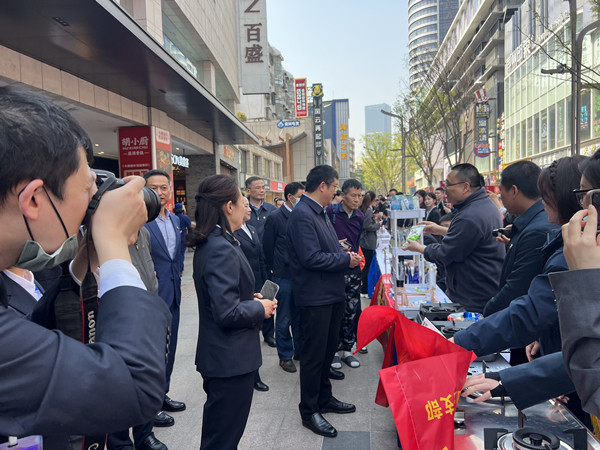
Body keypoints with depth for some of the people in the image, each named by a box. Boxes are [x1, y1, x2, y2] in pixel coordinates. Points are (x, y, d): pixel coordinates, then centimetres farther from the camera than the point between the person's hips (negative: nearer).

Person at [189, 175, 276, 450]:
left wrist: (251, 299, 6)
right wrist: (261, 308, -12)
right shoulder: (222, 249, -24)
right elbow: (228, 313, -28)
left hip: (219, 355, 10)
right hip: (231, 358, -10)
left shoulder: (209, 243, 6)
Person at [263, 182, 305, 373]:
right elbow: (268, 248, -4)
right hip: (283, 276, -5)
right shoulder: (274, 218, -8)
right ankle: (285, 356, 20)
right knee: (284, 319, 6)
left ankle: (300, 350, 30)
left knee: (299, 316, 15)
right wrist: (273, 271, -1)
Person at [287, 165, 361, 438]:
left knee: (328, 349, 22)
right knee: (313, 354, 4)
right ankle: (309, 411, 22)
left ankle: (324, 398, 40)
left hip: (331, 293, 10)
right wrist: (346, 260, -16)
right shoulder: (303, 214, -21)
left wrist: (344, 254, 1)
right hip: (315, 296, -10)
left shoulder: (320, 212, 11)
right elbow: (311, 257, -27)